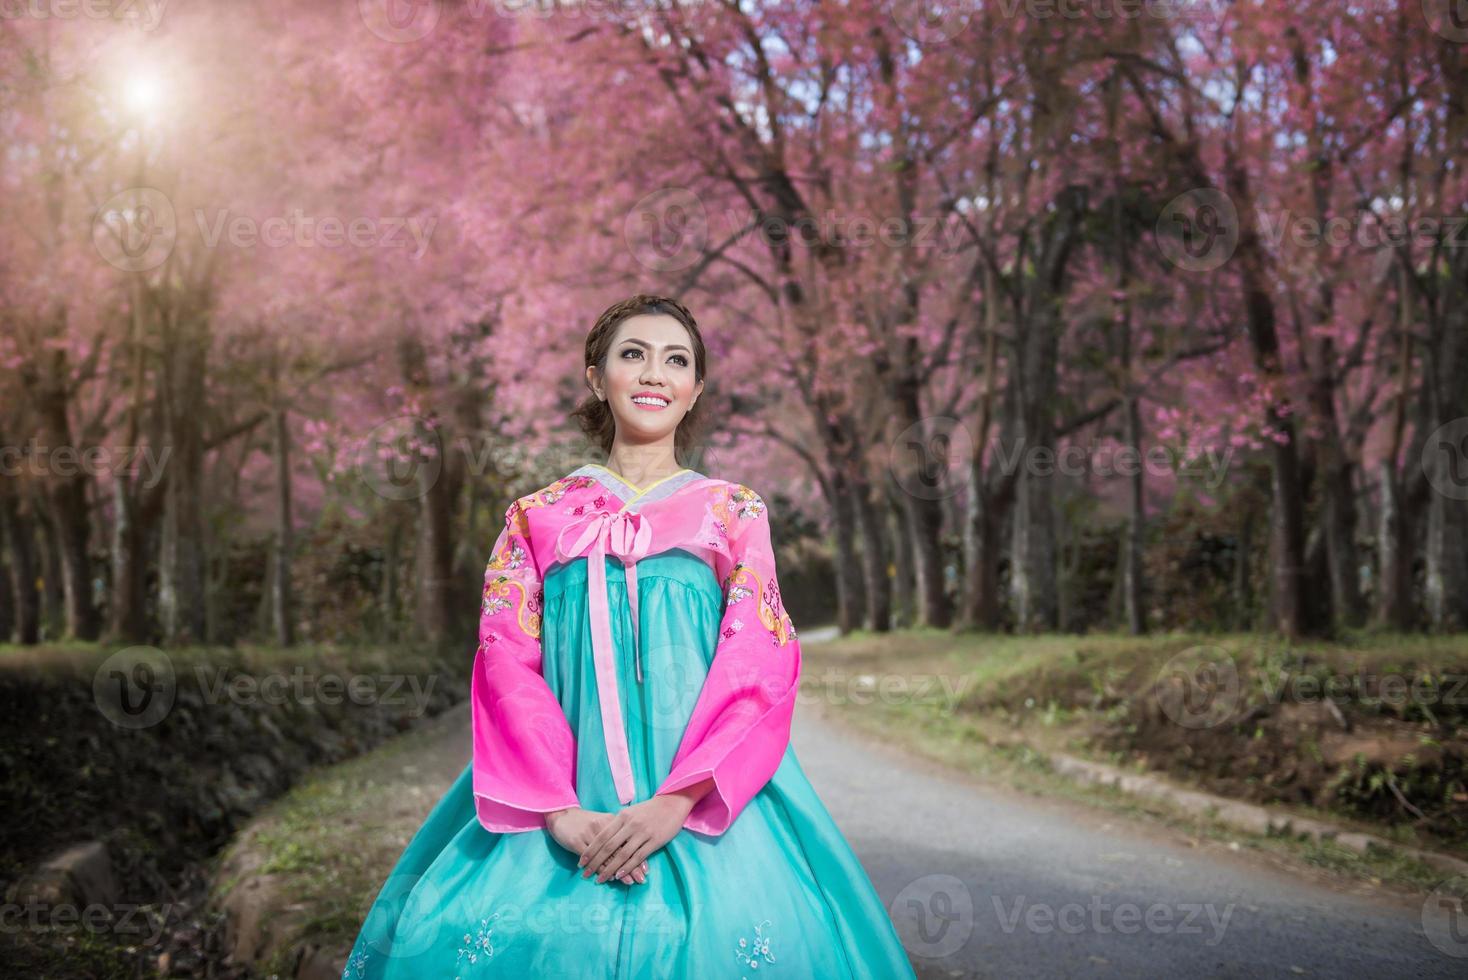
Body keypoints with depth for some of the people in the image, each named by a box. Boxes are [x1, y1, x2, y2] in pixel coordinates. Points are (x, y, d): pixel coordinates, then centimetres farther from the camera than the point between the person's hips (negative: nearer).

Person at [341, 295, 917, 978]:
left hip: (702, 804, 0)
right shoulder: (537, 516, 13)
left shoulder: (733, 512, 10)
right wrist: (559, 810, -12)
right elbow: (506, 664, 3)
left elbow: (761, 666, 0)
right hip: (561, 800, 1)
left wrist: (673, 803, -14)